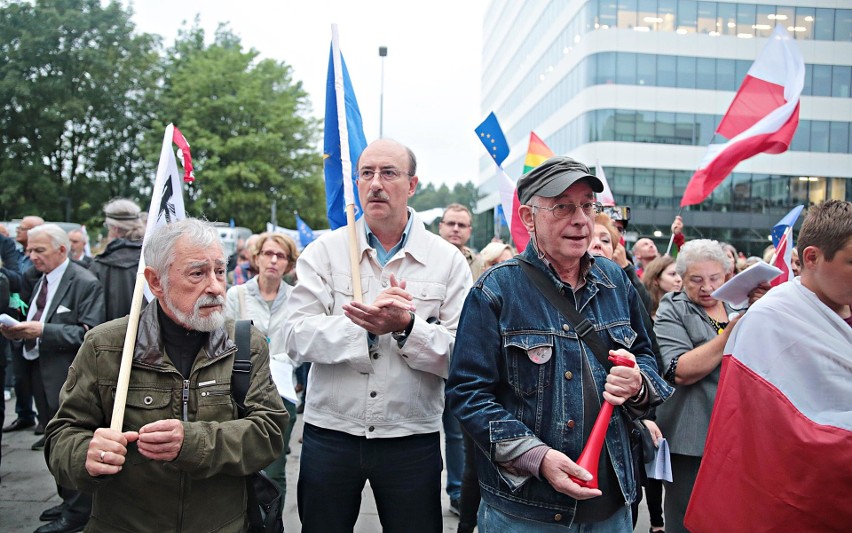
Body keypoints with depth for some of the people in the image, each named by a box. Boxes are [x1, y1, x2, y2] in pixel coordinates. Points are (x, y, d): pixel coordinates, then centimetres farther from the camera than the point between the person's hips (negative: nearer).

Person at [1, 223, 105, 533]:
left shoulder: (84, 283, -14)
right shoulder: (43, 281, 14)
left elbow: (89, 333, -21)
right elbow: (39, 326, 18)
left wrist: (42, 330, -26)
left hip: (67, 379, -9)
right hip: (42, 374, 9)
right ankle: (68, 500, 33)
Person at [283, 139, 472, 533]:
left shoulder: (447, 260, -1)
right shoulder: (324, 251, 1)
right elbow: (296, 337, -10)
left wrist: (407, 327, -23)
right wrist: (365, 325, -23)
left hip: (412, 438, 0)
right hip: (330, 432, 1)